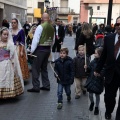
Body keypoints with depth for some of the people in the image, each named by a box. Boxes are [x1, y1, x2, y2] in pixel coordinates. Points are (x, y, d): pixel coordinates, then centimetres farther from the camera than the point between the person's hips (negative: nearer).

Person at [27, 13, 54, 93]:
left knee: (35, 68, 0)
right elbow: (52, 40, 10)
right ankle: (46, 85, 22)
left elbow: (36, 39, -15)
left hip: (40, 49, -7)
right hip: (48, 49, 7)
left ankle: (36, 87, 0)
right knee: (44, 68, 17)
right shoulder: (52, 28, 5)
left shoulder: (40, 27, -13)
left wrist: (32, 50, -8)